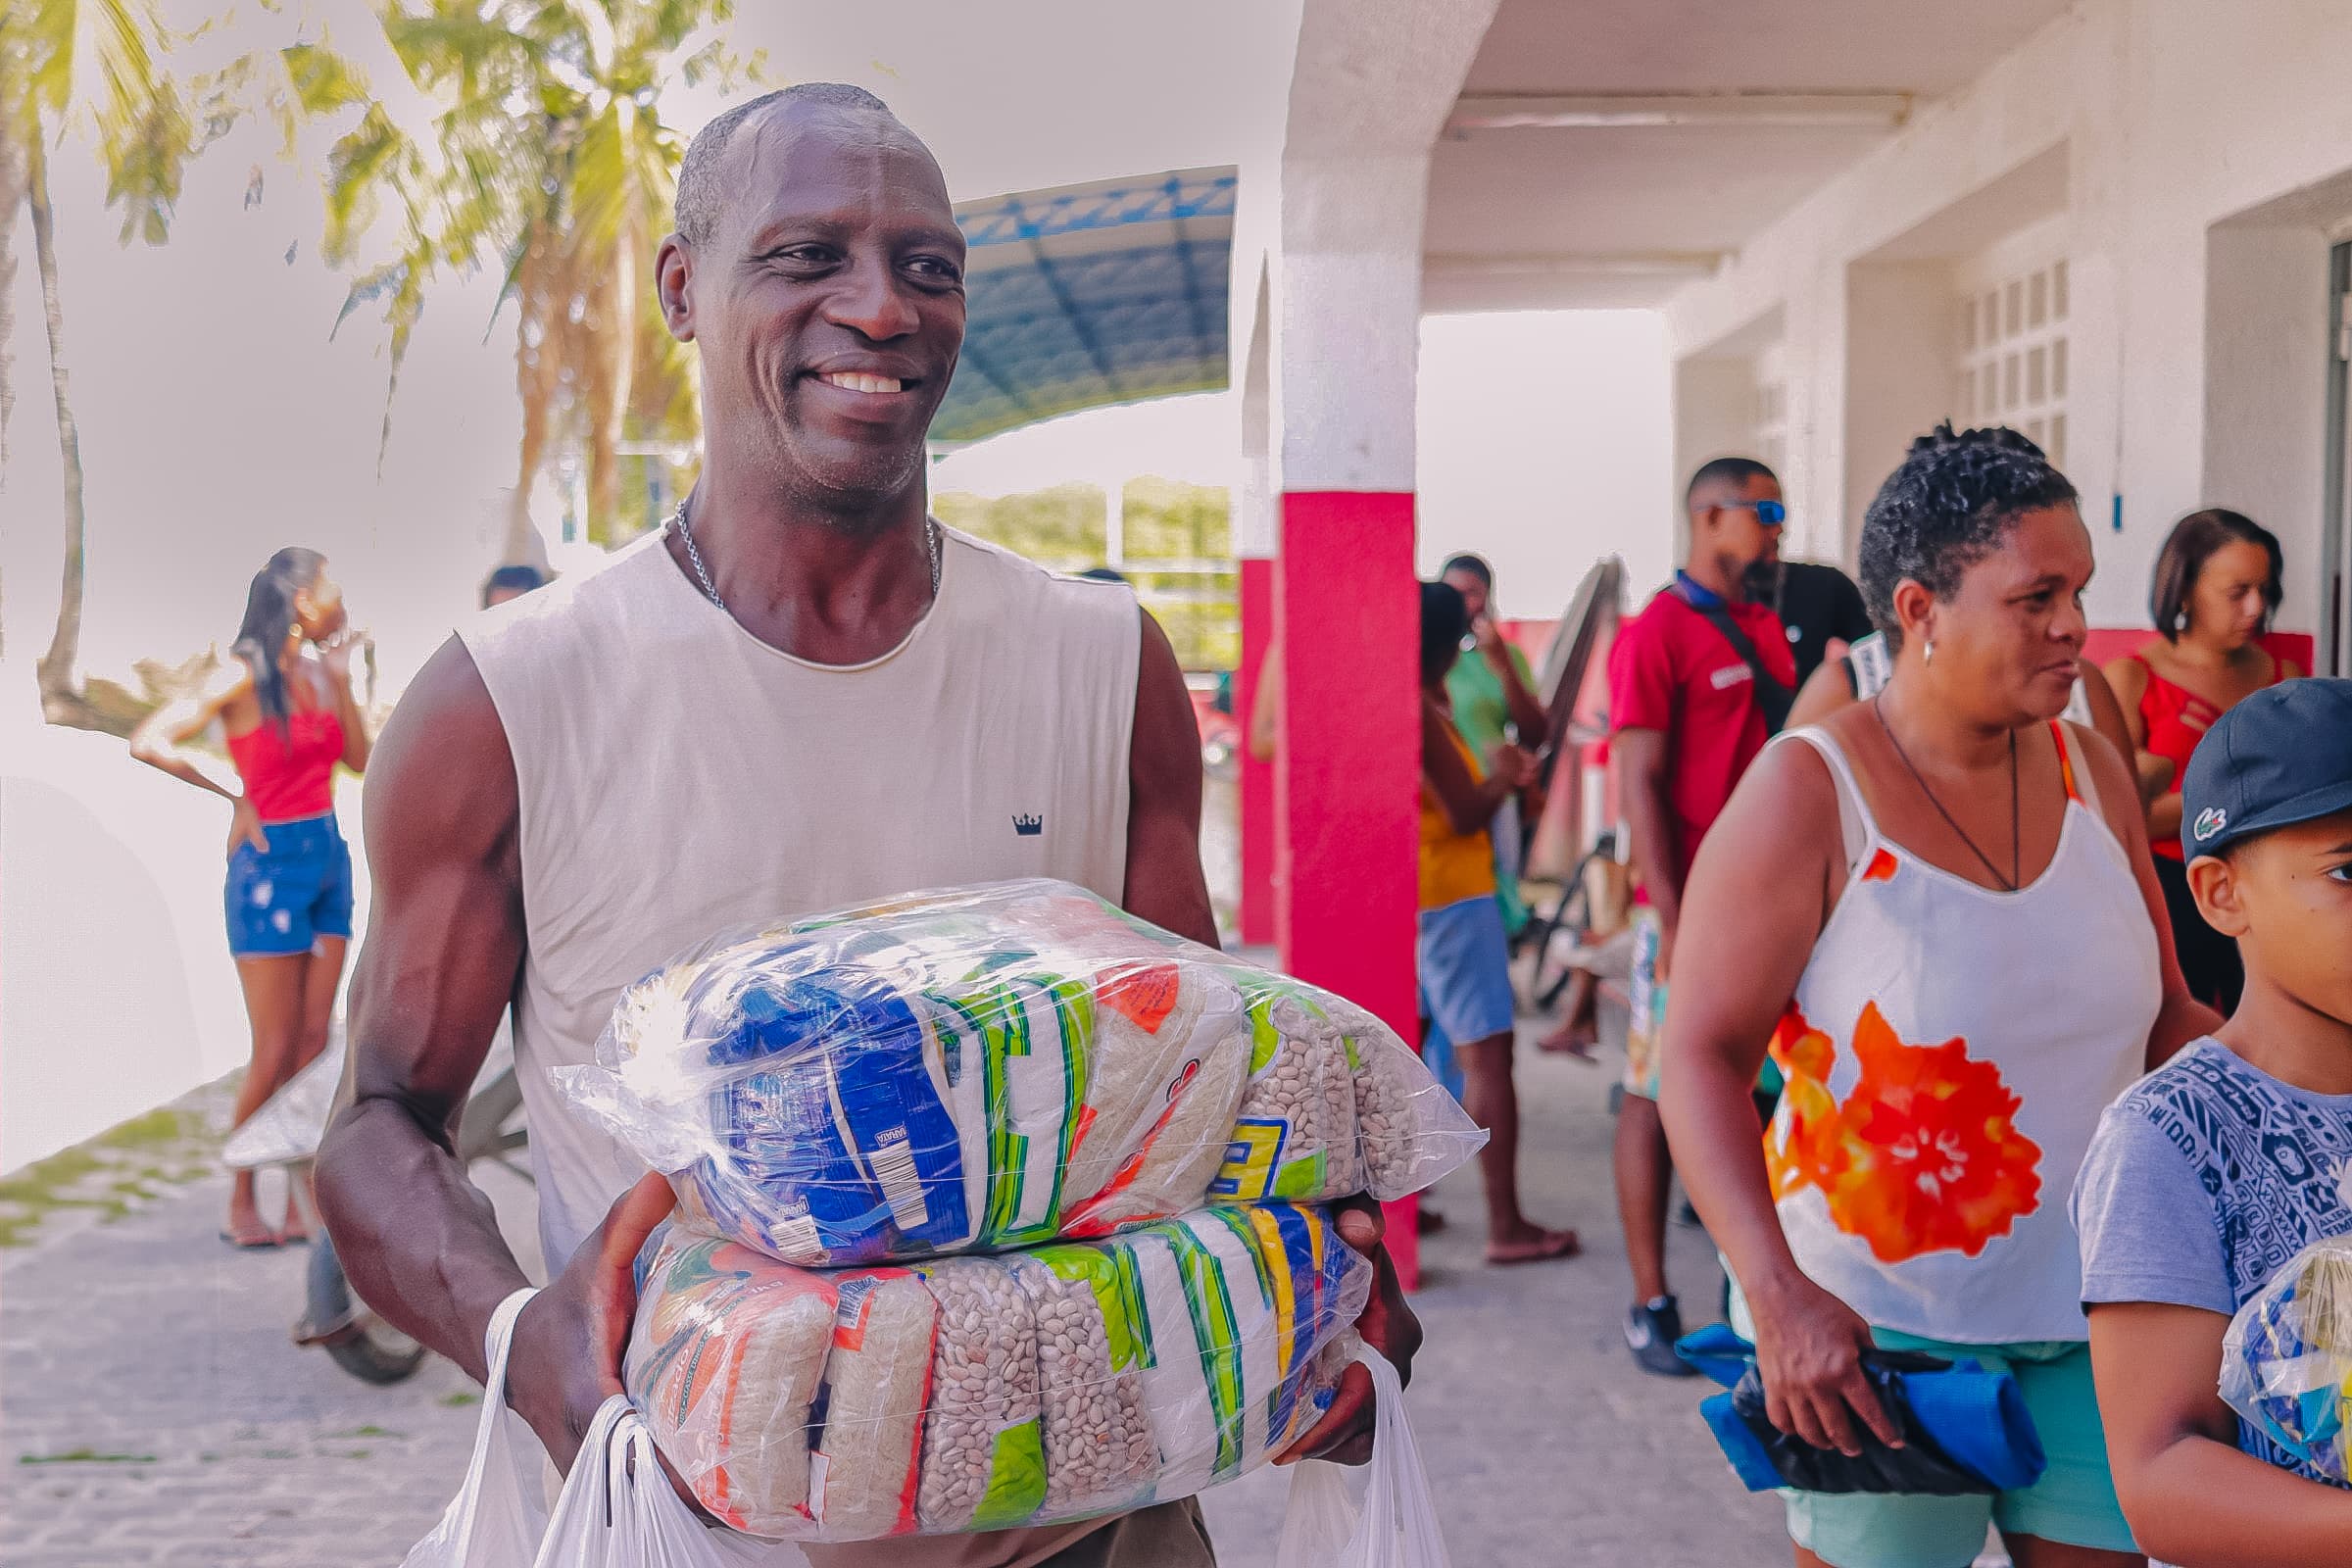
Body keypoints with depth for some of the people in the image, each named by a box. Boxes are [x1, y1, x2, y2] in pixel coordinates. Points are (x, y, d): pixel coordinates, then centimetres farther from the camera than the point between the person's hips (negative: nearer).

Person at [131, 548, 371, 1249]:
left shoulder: (316, 671, 9)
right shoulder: (243, 675, -11)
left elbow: (360, 759, 4)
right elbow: (150, 741, -17)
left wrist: (340, 677, -2)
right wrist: (235, 791, -11)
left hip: (328, 856, 7)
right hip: (272, 859, -7)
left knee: (314, 1041, 6)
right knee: (275, 1052, -2)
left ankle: (302, 1202, 13)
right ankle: (242, 1204, 10)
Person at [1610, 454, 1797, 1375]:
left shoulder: (1768, 629, 14)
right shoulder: (1657, 634, -8)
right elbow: (1640, 786, -12)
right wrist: (1675, 926, -18)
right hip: (1696, 910, -7)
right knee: (1659, 1098, 0)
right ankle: (1650, 1305, 7)